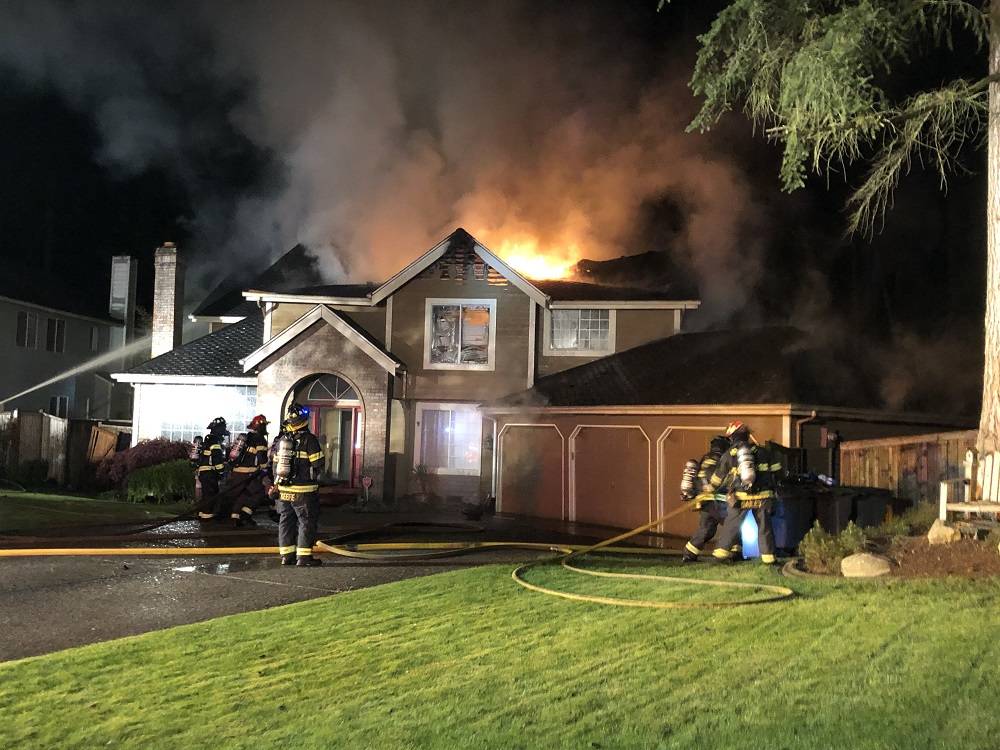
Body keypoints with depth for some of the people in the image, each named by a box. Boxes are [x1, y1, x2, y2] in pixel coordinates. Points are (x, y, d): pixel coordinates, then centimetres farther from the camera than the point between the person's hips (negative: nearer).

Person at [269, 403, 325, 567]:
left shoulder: (281, 439, 6)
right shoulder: (309, 439, -12)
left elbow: (275, 465, 12)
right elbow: (317, 465, -12)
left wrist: (277, 483, 22)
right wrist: (313, 478, 9)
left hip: (284, 490, 6)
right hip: (304, 491, -6)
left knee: (286, 521, 13)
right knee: (307, 522, 1)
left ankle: (286, 555, 16)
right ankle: (303, 557, -1)